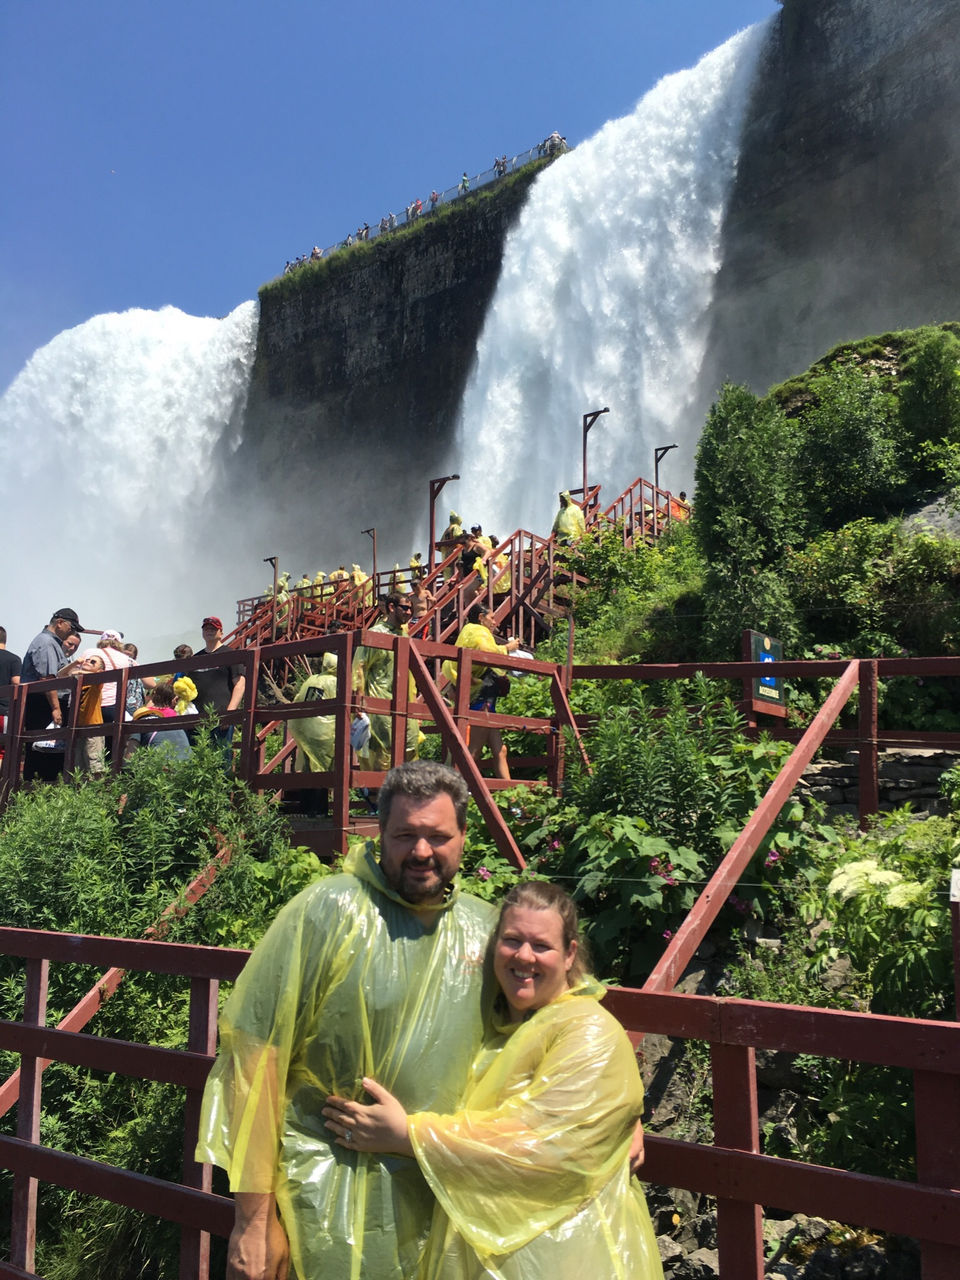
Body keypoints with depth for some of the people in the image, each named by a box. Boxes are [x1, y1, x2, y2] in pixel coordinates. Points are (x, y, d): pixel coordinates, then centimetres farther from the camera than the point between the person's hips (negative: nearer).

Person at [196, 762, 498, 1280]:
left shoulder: (485, 927, 1)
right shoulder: (327, 910, -14)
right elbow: (255, 1049, -14)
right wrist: (254, 1217, -14)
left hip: (438, 1192, 4)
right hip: (326, 1185, -4)